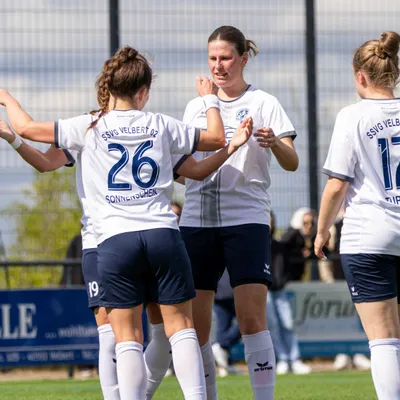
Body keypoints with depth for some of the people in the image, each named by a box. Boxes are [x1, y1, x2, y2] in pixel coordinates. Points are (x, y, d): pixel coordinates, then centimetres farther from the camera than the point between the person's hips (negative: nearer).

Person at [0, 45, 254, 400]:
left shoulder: (88, 128, 3)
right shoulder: (160, 125, 9)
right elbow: (216, 139, 22)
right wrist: (210, 100, 39)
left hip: (115, 241, -1)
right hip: (163, 234, 1)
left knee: (127, 337, 1)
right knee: (181, 327, 5)